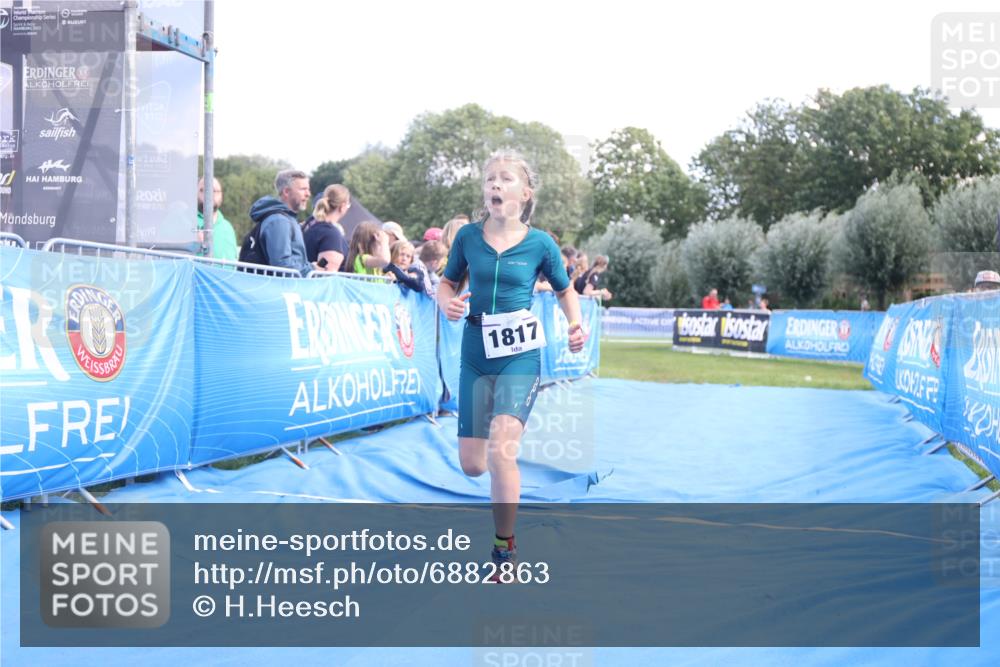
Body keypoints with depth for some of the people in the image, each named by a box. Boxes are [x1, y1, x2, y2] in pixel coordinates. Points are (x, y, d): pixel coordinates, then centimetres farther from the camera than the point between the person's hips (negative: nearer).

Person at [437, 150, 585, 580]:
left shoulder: (540, 244, -5)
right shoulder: (468, 236, 0)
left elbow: (565, 290, 10)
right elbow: (447, 282, 12)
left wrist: (575, 324, -9)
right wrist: (447, 303, -11)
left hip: (519, 356, -3)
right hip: (476, 356, 3)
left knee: (501, 450, -20)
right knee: (472, 466, 6)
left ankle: (505, 549, -4)